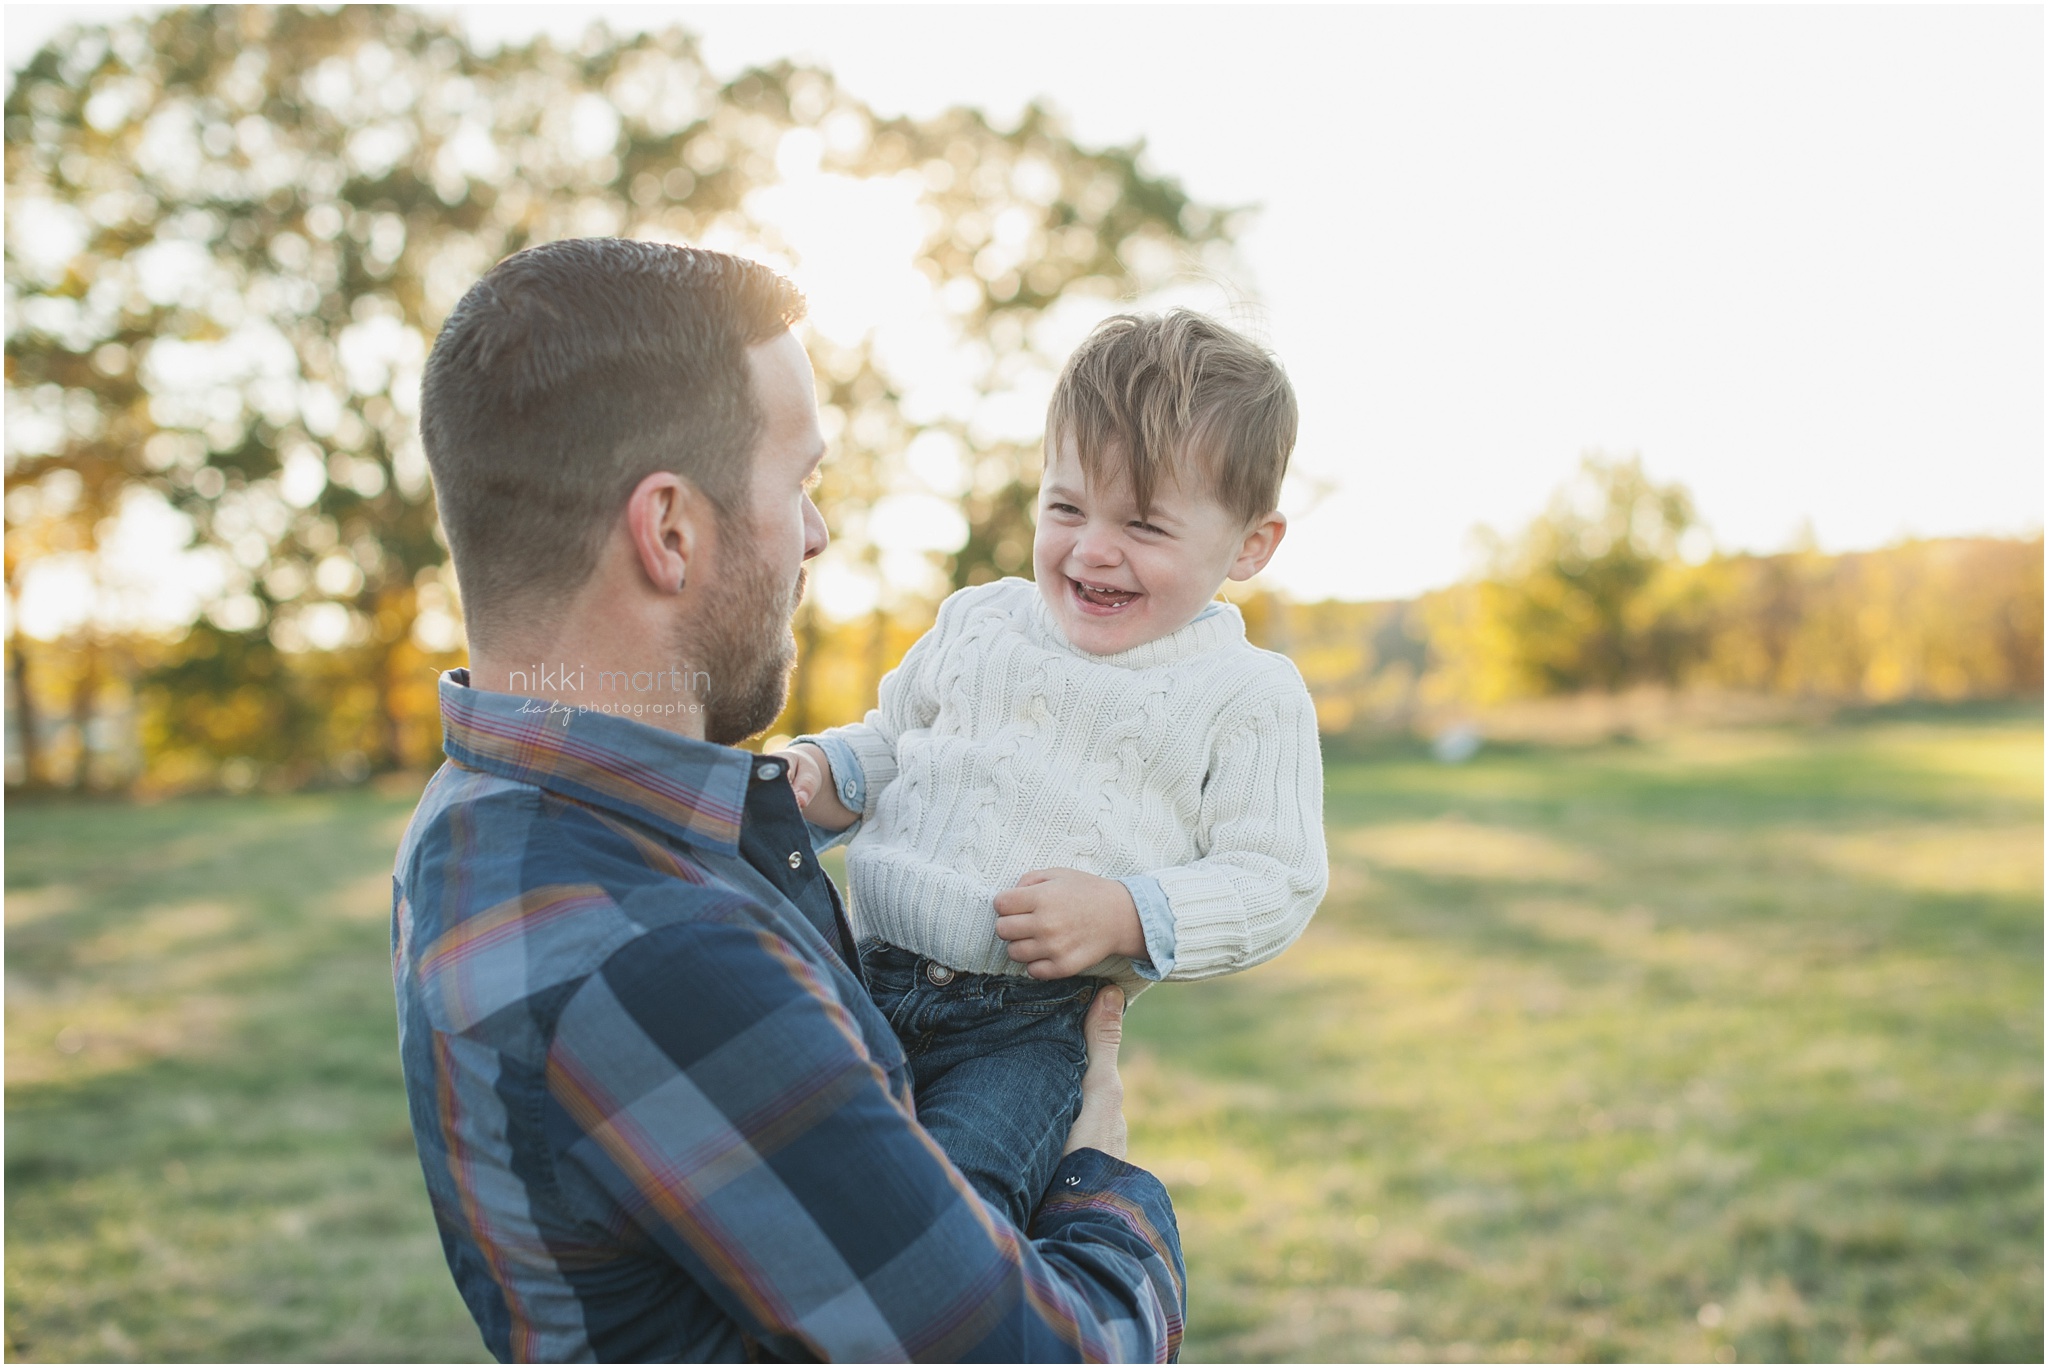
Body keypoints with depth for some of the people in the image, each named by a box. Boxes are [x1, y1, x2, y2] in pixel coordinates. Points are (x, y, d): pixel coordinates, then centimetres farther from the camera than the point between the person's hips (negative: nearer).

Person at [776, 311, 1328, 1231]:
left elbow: (1273, 882, -3)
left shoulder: (1249, 697, 1)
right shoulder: (978, 622, 15)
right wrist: (823, 775, 4)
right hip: (866, 973, 5)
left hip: (1028, 1030, -5)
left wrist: (1124, 916, -18)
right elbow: (889, 743, 27)